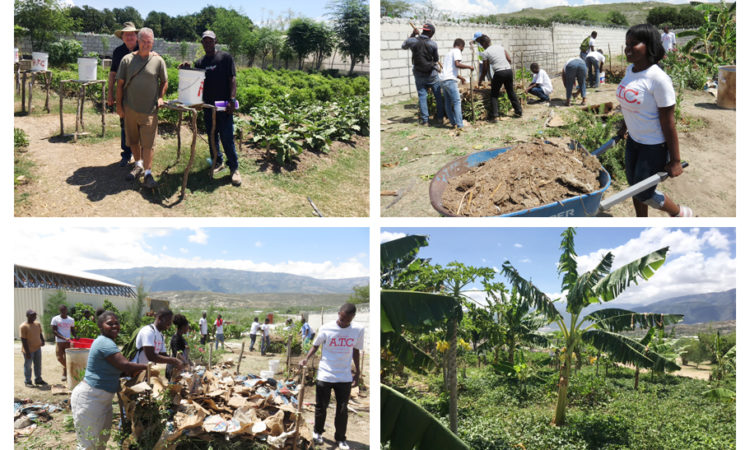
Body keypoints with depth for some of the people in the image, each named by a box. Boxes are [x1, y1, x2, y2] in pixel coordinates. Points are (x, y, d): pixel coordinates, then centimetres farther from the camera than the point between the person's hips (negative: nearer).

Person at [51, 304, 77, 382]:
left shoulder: (71, 320, 5)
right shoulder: (55, 319, -2)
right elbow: (54, 331, -8)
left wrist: (76, 336, -11)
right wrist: (64, 338, -18)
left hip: (68, 342, 1)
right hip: (59, 342, -1)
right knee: (59, 358, -6)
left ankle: (65, 374, 11)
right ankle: (67, 368, 22)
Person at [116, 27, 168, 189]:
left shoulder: (158, 61, 2)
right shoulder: (127, 59, 3)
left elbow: (164, 82, 12)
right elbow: (120, 84, 7)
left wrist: (161, 97, -4)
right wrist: (119, 105, 5)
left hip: (149, 109, -2)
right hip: (130, 108, 2)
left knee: (147, 143, -5)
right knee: (133, 140, 13)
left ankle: (147, 173, -1)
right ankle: (138, 165, 32)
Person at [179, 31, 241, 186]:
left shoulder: (225, 57, 0)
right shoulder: (200, 63, 13)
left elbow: (232, 79, -6)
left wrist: (232, 100, -16)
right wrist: (186, 69, -4)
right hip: (207, 105, 5)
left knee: (227, 138, -6)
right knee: (212, 137, 11)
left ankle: (234, 168, 3)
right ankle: (218, 162, 26)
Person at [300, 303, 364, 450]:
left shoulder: (358, 331, -4)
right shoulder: (326, 329, -11)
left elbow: (356, 351, 8)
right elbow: (316, 345, 2)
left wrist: (357, 373, 10)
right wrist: (306, 358, -15)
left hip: (345, 377, 1)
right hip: (325, 375, -1)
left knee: (342, 410, 6)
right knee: (321, 406, 12)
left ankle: (340, 438, 22)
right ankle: (317, 432, 33)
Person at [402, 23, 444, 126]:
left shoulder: (413, 41, -10)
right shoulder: (433, 44, -14)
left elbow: (403, 46, 13)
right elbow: (436, 59, -1)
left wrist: (412, 35, 13)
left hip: (419, 74, 1)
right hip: (432, 73, -1)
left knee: (422, 96, 6)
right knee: (438, 95, 12)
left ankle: (424, 119, 4)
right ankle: (440, 117, 17)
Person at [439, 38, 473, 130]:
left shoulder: (448, 53, 28)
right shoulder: (456, 51, 1)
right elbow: (457, 64, -15)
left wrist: (460, 77, 43)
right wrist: (469, 67, -3)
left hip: (442, 80, 9)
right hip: (450, 80, -9)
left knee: (448, 103, 12)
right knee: (457, 102, -9)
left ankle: (453, 123, 17)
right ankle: (460, 125, -15)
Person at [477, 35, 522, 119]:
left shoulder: (485, 53, 1)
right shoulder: (500, 46, 14)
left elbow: (485, 69, 3)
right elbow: (510, 60, 12)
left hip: (499, 73, -5)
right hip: (509, 70, 5)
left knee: (494, 94, 7)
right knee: (511, 92, 19)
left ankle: (494, 115, -5)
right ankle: (519, 111, 24)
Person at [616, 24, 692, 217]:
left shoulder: (658, 78, -25)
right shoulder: (630, 70, -1)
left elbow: (668, 123, -22)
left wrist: (675, 161, -18)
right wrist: (624, 128, 28)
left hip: (655, 145, -7)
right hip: (634, 140, 8)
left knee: (643, 193, 2)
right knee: (634, 186, 17)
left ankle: (681, 213, 29)